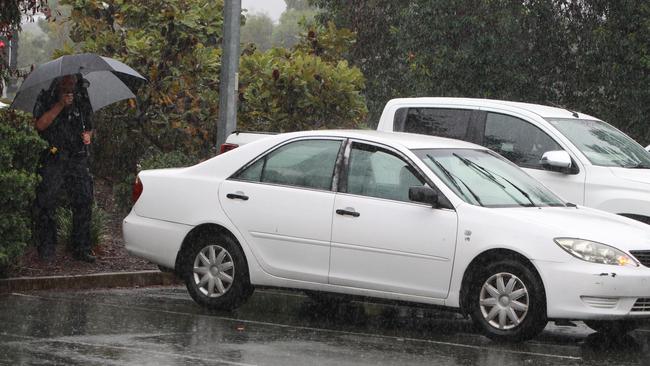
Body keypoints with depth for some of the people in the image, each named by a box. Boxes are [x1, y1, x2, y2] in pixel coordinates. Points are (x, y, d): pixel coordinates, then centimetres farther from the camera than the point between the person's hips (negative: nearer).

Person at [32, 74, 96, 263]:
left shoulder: (82, 99, 15)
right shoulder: (46, 97, 2)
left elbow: (89, 126, 25)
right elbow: (40, 125, -11)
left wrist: (88, 135, 1)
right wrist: (60, 104, -15)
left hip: (78, 160, 3)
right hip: (52, 160, -3)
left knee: (84, 203, -1)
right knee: (46, 204, -4)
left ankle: (81, 248, 8)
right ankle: (46, 248, 6)